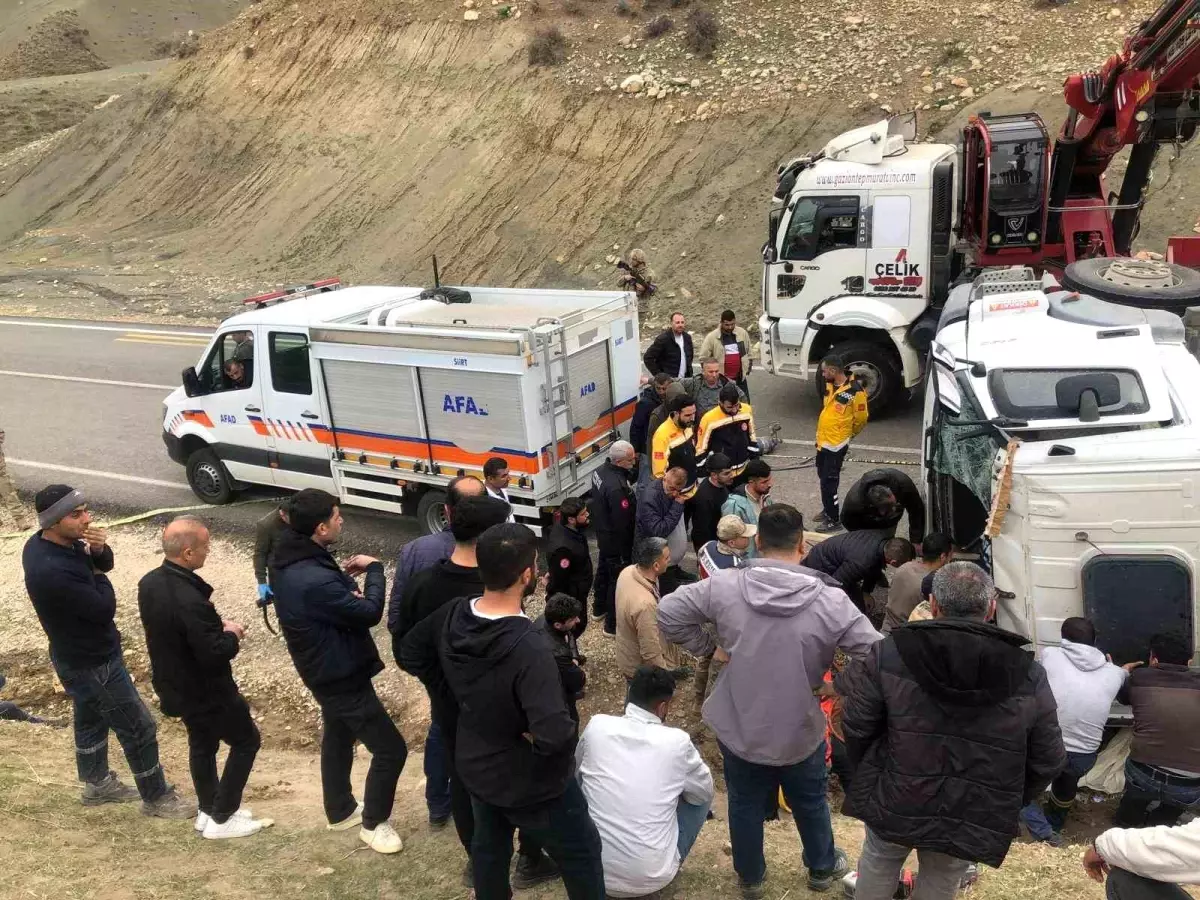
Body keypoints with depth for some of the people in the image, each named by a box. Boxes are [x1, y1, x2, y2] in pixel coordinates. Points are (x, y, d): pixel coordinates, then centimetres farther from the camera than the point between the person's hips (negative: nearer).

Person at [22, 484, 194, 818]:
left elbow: (106, 564, 5)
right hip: (92, 663, -10)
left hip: (78, 655, 10)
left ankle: (97, 783, 48)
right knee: (139, 729, 5)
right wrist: (96, 575, -9)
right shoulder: (52, 571, -37)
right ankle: (156, 798, 21)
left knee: (90, 719, 28)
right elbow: (104, 608, -27)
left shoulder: (42, 542, -6)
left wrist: (99, 550, -18)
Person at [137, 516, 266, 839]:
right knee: (246, 741, 12)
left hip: (173, 684, 9)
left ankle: (208, 810, 41)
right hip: (205, 691, -8)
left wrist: (216, 625, 3)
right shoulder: (190, 600, -36)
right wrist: (231, 635, -12)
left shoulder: (150, 582, -7)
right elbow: (215, 655, -31)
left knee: (202, 744, 26)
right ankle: (221, 819, 19)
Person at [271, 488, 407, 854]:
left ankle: (340, 811, 47)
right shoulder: (313, 581, -37)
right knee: (391, 749, 3)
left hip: (325, 670, 10)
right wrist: (373, 569, -11)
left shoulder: (287, 559, -5)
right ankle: (373, 823, 21)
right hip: (342, 676, -10)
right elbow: (369, 612, -26)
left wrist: (345, 578, -11)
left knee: (338, 738, 28)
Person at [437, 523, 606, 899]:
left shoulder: (454, 616, -15)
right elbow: (555, 736, -43)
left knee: (489, 847, 29)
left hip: (474, 766, 6)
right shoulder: (529, 648, -39)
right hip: (530, 783, -6)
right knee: (581, 856, 18)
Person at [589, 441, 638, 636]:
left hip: (603, 535, 9)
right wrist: (626, 550, -16)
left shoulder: (601, 470, -6)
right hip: (616, 541, -9)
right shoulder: (616, 487, -35)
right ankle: (613, 624, 20)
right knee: (618, 579, 6)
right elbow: (622, 523, -27)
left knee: (604, 571, 27)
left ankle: (599, 608, 47)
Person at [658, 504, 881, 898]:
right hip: (800, 732, 0)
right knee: (810, 803, 27)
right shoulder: (830, 601, -20)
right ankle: (823, 868, 51)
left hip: (738, 729, 1)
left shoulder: (724, 587, -18)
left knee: (745, 804, 24)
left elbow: (668, 613, -12)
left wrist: (709, 647, -1)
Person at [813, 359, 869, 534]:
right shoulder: (830, 385, 4)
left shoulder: (855, 391, -20)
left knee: (829, 481, -4)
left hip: (836, 444, -8)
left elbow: (861, 418, -9)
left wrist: (848, 435, 6)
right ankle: (827, 509, 37)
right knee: (823, 476, 20)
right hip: (823, 440, 8)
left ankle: (834, 519, 7)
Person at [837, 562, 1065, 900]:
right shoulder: (1028, 675, -10)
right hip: (972, 820, 1)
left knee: (877, 869, 26)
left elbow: (856, 727, -8)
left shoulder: (889, 653, -14)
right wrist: (1006, 805, 15)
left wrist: (867, 779, 11)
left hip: (892, 804, -1)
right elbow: (1047, 761, -1)